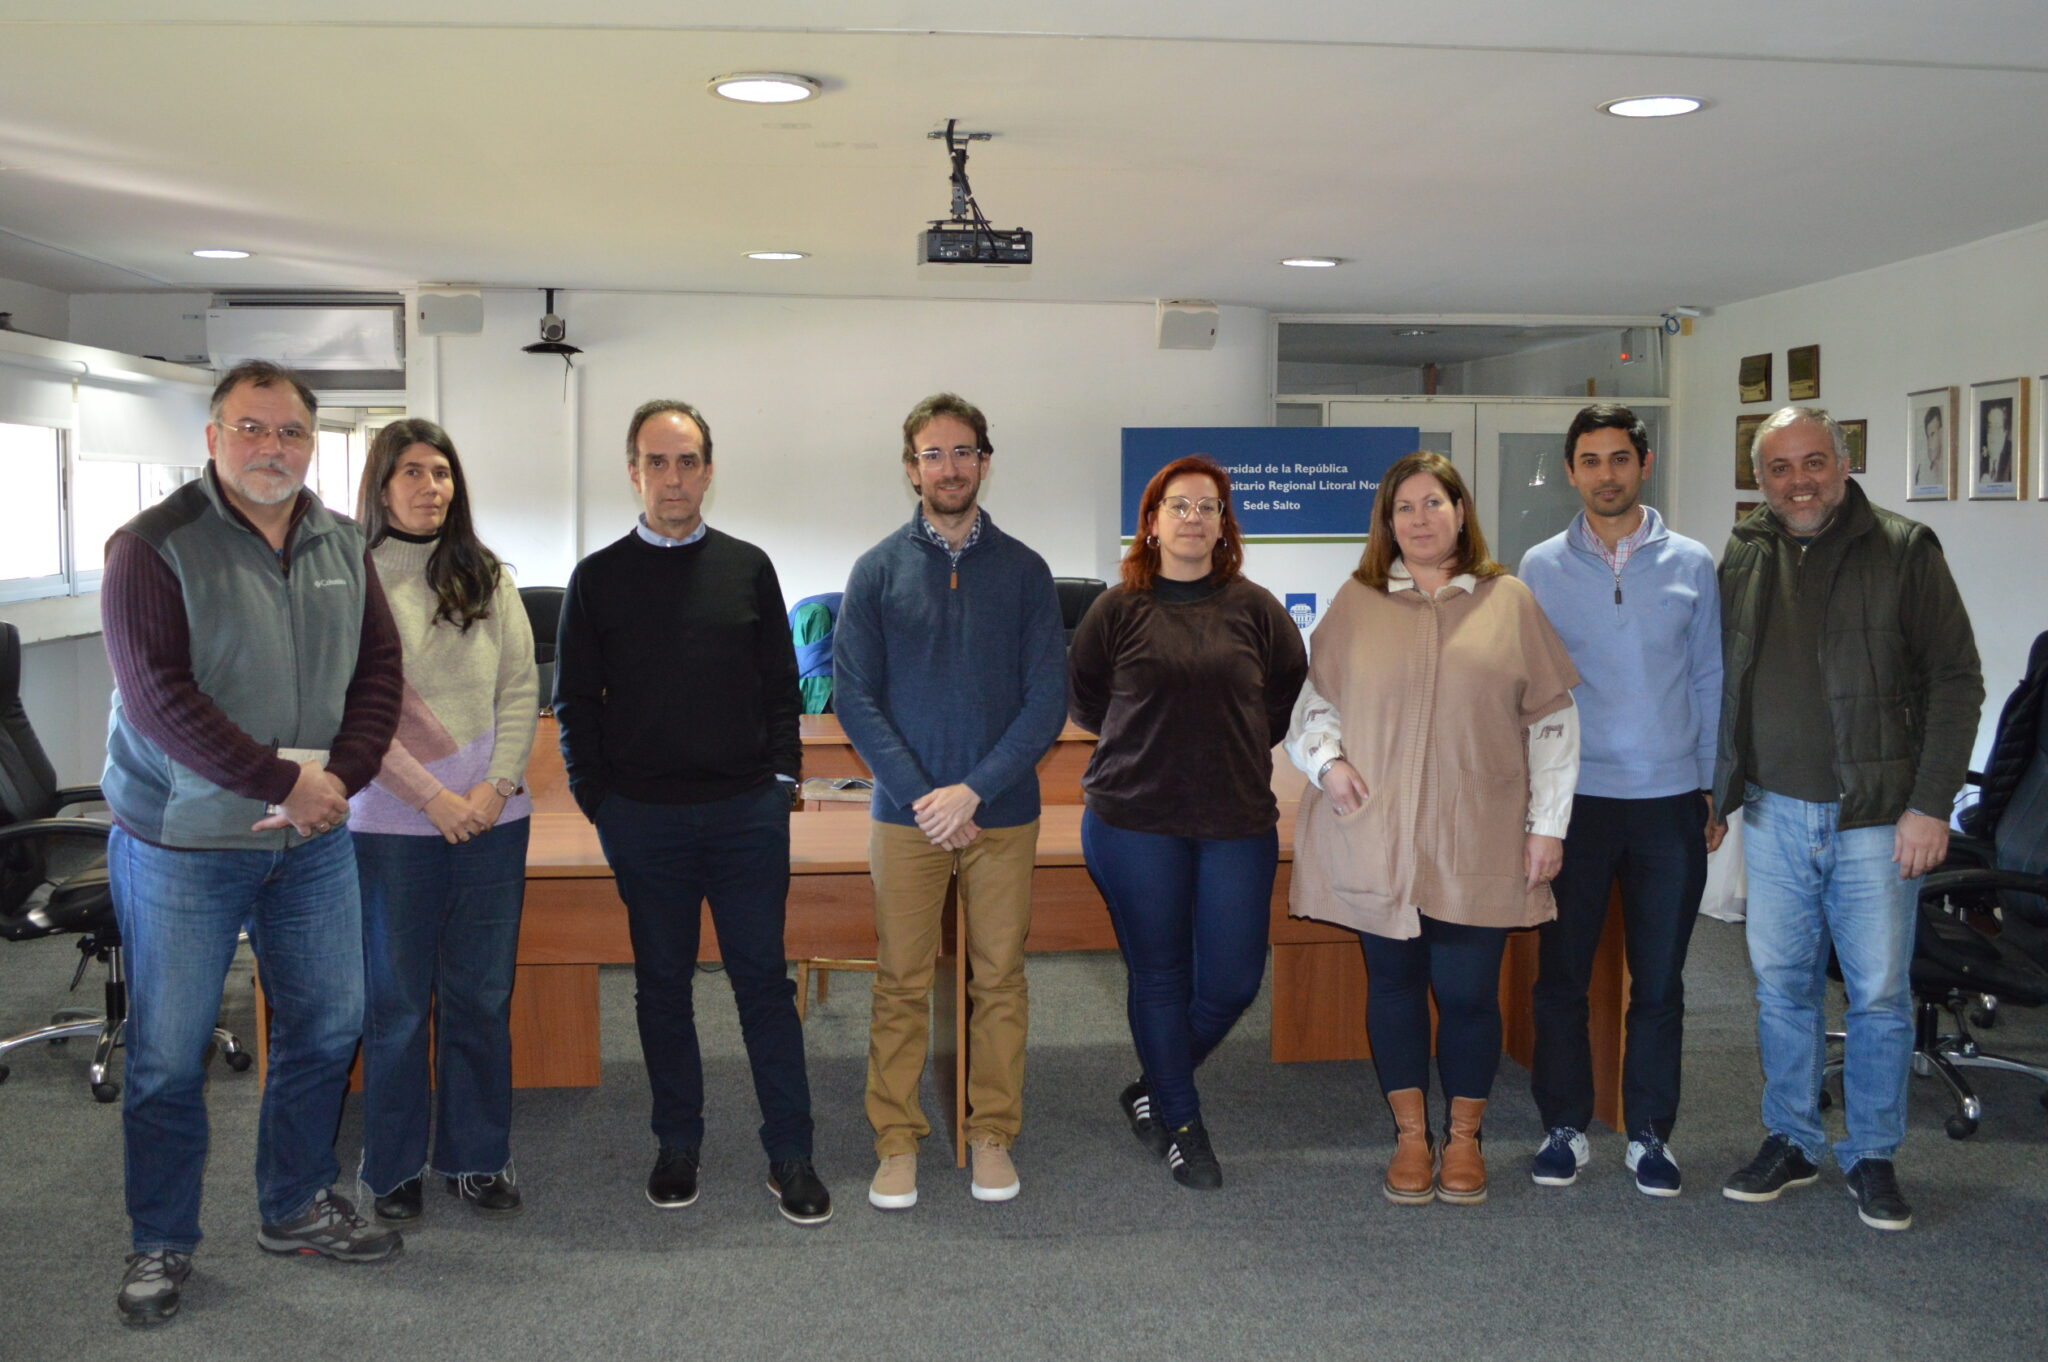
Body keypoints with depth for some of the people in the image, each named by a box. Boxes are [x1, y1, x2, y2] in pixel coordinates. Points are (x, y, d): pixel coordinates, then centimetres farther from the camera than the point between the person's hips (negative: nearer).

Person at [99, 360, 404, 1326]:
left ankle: (296, 1208, 31)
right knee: (169, 1051, 5)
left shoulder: (341, 548, 6)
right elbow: (158, 696, -19)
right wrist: (284, 781, -21)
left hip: (313, 839, 5)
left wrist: (340, 779, -11)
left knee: (326, 1025, 12)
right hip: (181, 840, -5)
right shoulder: (154, 547, -12)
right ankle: (162, 1245, 23)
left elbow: (377, 667, 5)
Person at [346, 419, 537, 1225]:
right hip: (393, 820, -3)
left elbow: (521, 689, 5)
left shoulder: (486, 578, 8)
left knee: (483, 994, 9)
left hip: (491, 817, 3)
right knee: (397, 998, 7)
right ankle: (394, 1166, 21)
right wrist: (432, 797, -12)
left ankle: (477, 1158, 22)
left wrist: (498, 784, -7)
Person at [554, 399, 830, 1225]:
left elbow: (782, 687, 9)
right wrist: (599, 800, -1)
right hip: (643, 817, 0)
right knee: (662, 985, 10)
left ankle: (790, 1156, 11)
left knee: (764, 979, 3)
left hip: (748, 813, 0)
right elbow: (575, 701, 6)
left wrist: (781, 778, 1)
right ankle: (677, 1147, 24)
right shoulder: (599, 578, 4)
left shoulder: (748, 568, 7)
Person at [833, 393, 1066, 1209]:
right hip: (906, 815, 0)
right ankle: (896, 1142, 17)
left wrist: (974, 790, -12)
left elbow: (1048, 699, -1)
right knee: (901, 986, 4)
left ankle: (992, 1137, 21)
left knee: (999, 981, 7)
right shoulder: (879, 570, 3)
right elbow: (854, 697, -2)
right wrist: (921, 796, -11)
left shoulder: (1023, 572, 4)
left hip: (1003, 813, 1)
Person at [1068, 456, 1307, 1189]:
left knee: (1233, 978, 2)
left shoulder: (1254, 608, 4)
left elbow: (1293, 690, 15)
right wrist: (1148, 740, 7)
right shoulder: (1119, 607, 0)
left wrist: (1236, 741, 8)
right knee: (1159, 976, 6)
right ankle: (1180, 1124, 22)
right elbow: (1081, 696, 9)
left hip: (1238, 819, 2)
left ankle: (1154, 1092, 26)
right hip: (1134, 819, -1)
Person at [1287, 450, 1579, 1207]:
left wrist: (1548, 824, 1)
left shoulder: (1509, 602, 4)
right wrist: (1326, 760, -7)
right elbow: (1313, 697, 13)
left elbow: (1552, 719, 5)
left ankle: (1464, 1137, 23)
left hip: (1478, 844, -1)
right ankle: (1411, 1136, 24)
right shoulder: (1357, 602, 6)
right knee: (1394, 983, 9)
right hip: (1377, 838, 1)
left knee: (1468, 991, 3)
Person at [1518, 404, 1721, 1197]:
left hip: (1669, 802, 1)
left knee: (1659, 982, 9)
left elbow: (1709, 680, 7)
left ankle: (1648, 1133, 22)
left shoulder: (1691, 565, 3)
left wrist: (1715, 789, 4)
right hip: (1572, 799, 0)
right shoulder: (1541, 568, 1)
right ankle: (1565, 1126, 20)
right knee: (1561, 975, 6)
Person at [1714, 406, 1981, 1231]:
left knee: (1880, 993, 4)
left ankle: (1872, 1157, 19)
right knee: (1781, 985, 10)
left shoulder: (1903, 552, -4)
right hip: (1773, 814, 3)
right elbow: (1718, 682, 13)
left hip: (1874, 817, -3)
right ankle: (1789, 1143, 24)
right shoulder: (1742, 561, 7)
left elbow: (1956, 682, -5)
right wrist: (1717, 791, 6)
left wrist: (1930, 805, -10)